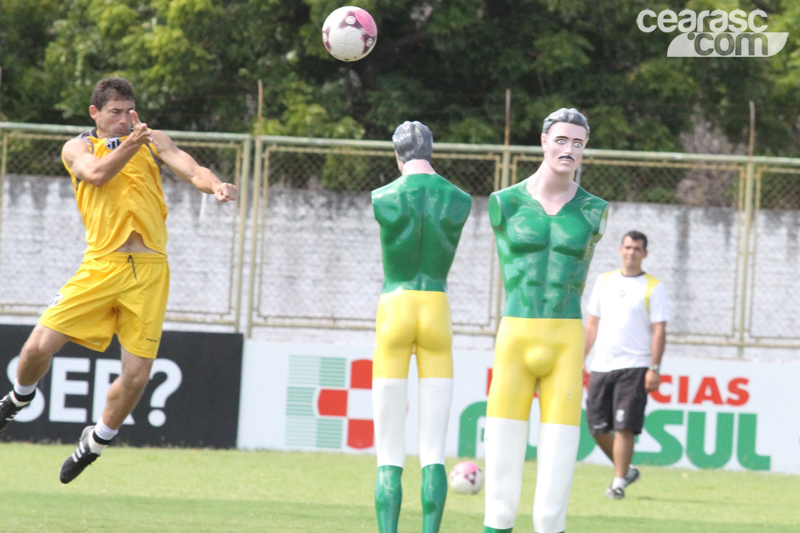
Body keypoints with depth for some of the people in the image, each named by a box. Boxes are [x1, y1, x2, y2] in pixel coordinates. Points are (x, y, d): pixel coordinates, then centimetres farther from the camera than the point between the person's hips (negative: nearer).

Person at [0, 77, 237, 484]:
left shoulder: (152, 141, 13)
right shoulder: (78, 147, 10)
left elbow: (190, 169, -1)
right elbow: (96, 174, -11)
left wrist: (214, 185, -23)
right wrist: (130, 145, -25)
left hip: (149, 270, 1)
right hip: (101, 265, -1)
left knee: (137, 374, -5)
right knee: (39, 347, -10)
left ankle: (96, 442, 21)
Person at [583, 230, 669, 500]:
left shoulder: (653, 287, 1)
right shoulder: (604, 282, 14)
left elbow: (659, 331, -4)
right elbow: (592, 324, 18)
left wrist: (654, 368, -12)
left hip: (634, 367, -5)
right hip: (601, 366, 5)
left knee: (624, 427, -12)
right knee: (597, 427, 4)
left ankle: (619, 483, -5)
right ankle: (626, 470, 23)